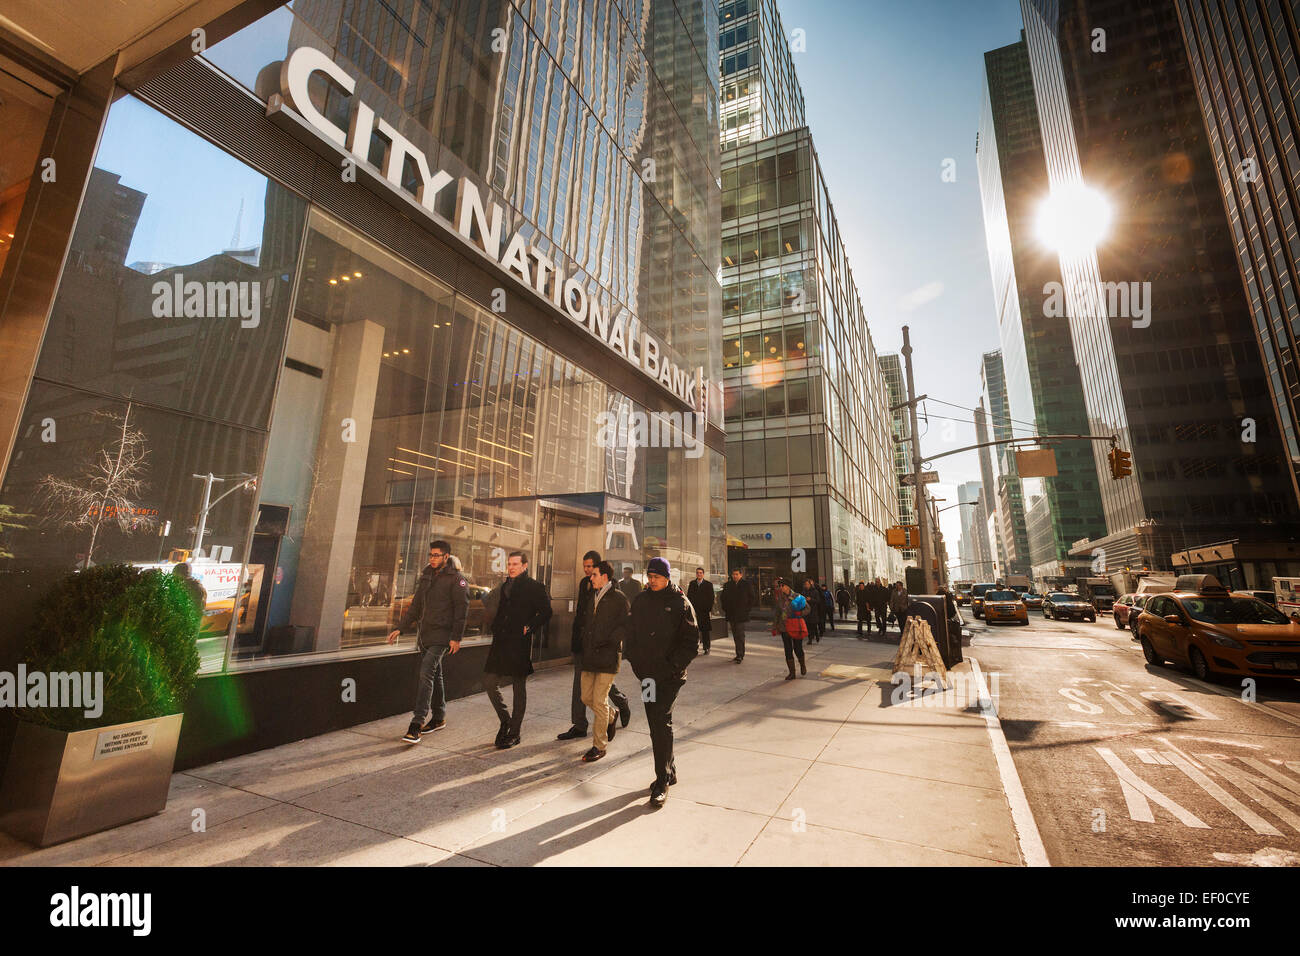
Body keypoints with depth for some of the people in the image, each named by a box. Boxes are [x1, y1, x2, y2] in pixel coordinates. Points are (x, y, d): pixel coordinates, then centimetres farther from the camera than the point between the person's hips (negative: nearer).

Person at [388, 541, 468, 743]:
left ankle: (417, 723, -11)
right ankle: (439, 718, 27)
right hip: (424, 633, 8)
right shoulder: (427, 575, 13)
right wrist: (400, 627, 12)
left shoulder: (456, 578, -9)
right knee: (434, 675, 15)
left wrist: (456, 637, -15)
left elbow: (462, 609, -12)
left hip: (441, 635, -8)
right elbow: (416, 606, 19)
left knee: (426, 674, -15)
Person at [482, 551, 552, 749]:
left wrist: (530, 628, -13)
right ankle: (505, 720, 26)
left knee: (520, 688, 4)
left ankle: (514, 734, 17)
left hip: (520, 645, -6)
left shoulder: (534, 587, -5)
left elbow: (546, 612, -7)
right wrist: (495, 628, 11)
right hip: (500, 643, 6)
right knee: (489, 682, 4)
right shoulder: (502, 586, 14)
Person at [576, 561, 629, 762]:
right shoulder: (591, 596, 12)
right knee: (587, 697, 13)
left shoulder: (618, 598, -8)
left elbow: (626, 624, -10)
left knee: (600, 701, -3)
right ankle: (611, 717, 41)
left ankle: (599, 746, 13)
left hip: (608, 655, -7)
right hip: (589, 655, 7)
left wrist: (610, 640, -18)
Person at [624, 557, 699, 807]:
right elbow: (630, 634, 15)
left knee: (661, 724, -8)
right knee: (655, 724, 14)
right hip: (646, 673, 6)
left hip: (670, 675, -5)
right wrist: (634, 660, 4)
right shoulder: (641, 601, 7)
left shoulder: (681, 603, -8)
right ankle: (669, 770, 32)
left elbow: (691, 643, -7)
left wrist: (672, 666, -14)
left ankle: (662, 781, 4)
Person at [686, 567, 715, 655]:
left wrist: (710, 609, -6)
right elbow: (688, 596, 12)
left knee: (705, 630, 2)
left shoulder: (708, 584, 3)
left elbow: (711, 598, 1)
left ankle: (706, 647, 12)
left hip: (704, 610, -2)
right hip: (693, 610, 2)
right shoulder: (692, 583, 10)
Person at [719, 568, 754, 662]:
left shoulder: (747, 585, 0)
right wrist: (725, 609, 10)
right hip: (731, 615, 4)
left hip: (741, 615, -4)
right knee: (735, 636, 10)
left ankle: (739, 656, -6)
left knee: (740, 636, -8)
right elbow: (722, 597, 19)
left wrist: (747, 609, -2)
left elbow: (752, 598, 4)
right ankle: (740, 655, 20)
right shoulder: (727, 585, 10)